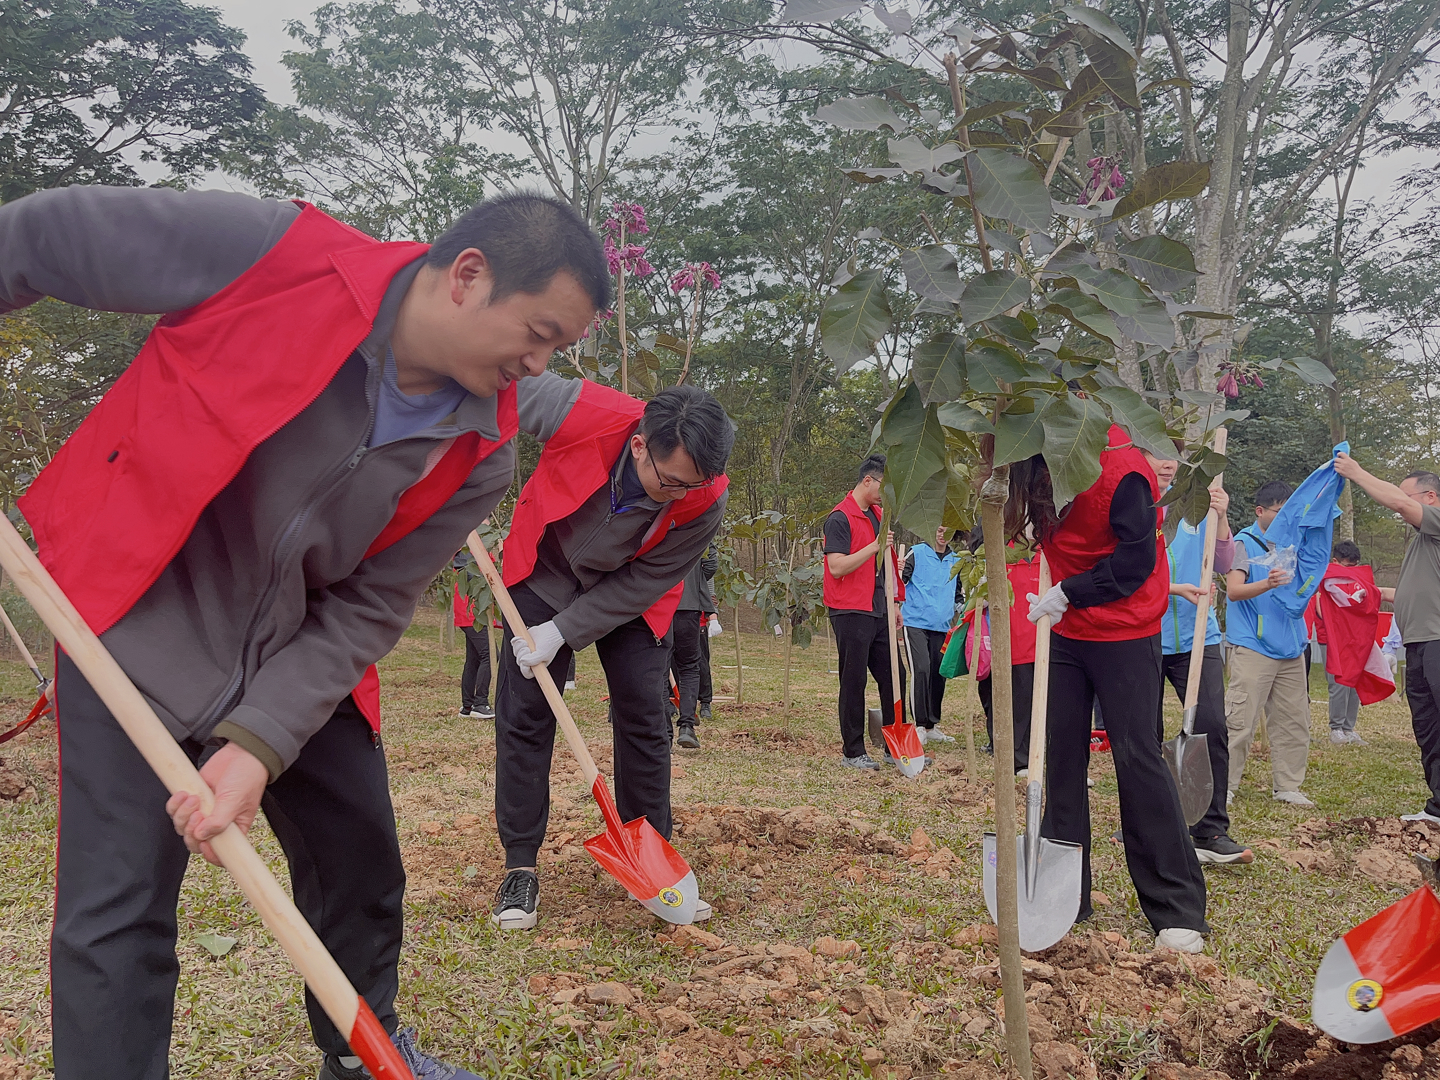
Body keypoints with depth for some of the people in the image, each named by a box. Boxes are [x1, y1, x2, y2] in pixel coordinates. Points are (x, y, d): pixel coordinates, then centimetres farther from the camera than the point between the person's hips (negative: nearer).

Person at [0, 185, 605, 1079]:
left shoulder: (482, 458, -14)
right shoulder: (265, 253, -26)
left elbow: (363, 612, -10)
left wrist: (262, 743, -22)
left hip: (299, 653, 5)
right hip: (140, 618, -4)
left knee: (364, 865, 15)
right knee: (121, 901, -8)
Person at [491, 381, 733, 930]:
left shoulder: (706, 501, -31)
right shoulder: (582, 412, -37)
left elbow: (643, 584, -22)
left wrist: (561, 632, -27)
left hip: (629, 596, 1)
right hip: (544, 571, 0)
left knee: (645, 718, -3)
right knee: (524, 713, -3)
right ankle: (520, 868, 6)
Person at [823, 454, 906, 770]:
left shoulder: (878, 515, 16)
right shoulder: (840, 518, -10)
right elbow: (837, 567, -19)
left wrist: (894, 606, 21)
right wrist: (874, 547, -21)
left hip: (878, 613, 8)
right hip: (851, 613, -8)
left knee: (894, 676, 8)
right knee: (854, 682, -1)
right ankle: (853, 752, 8)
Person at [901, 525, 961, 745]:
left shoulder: (956, 560, 16)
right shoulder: (918, 553, 1)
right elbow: (900, 579, -8)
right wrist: (898, 572, -28)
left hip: (942, 626, 5)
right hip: (916, 622, -5)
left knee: (939, 674, 7)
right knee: (921, 670, -16)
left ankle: (932, 726, 18)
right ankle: (920, 725, -11)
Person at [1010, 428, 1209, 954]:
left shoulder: (1120, 465, -20)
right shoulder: (1045, 462, 4)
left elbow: (1136, 557, -19)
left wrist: (1069, 593, -18)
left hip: (1123, 634, -7)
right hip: (1067, 630, 8)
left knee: (1137, 757, -7)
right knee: (1062, 754, 8)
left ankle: (1179, 912, 2)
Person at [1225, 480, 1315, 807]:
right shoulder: (1244, 543, -3)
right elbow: (1234, 590, -15)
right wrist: (1267, 583, -32)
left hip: (1290, 648, 7)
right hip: (1253, 648, -7)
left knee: (1294, 721, 8)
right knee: (1240, 721, -8)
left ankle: (1287, 786, 17)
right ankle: (1224, 786, -2)